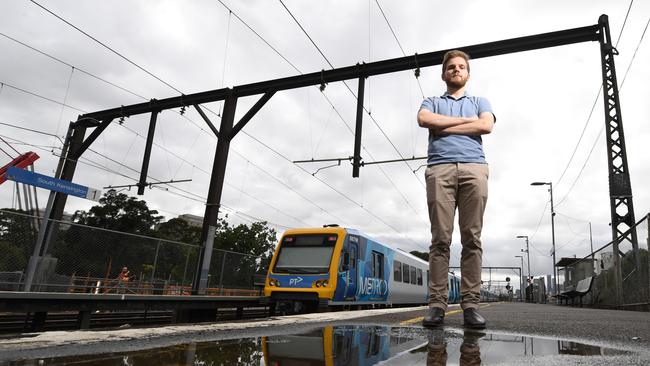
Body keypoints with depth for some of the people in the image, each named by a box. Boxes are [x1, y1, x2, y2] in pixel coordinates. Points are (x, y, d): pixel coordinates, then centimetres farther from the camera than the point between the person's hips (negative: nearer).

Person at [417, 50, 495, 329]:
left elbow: (486, 125, 4)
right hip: (440, 168, -1)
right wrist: (465, 121, 4)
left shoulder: (479, 102, 27)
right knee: (440, 238, -8)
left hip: (474, 167, 1)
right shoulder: (432, 102, 26)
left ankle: (470, 304, -5)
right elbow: (423, 119, 0)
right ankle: (437, 304, -8)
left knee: (472, 238, -6)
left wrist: (444, 127, 3)